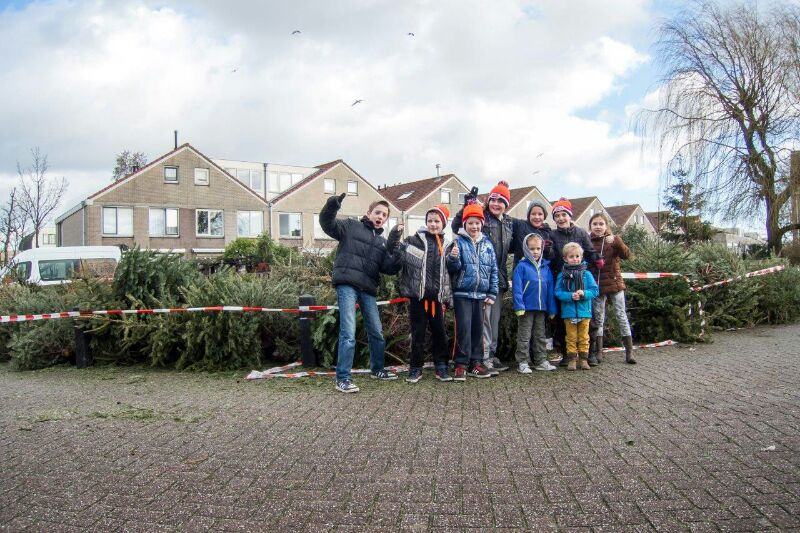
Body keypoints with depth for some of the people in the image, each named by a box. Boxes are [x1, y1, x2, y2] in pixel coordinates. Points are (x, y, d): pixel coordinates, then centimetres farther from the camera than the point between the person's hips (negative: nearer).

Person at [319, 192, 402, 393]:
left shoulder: (382, 242, 21)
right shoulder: (351, 226, 8)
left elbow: (390, 268, 9)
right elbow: (328, 224, -6)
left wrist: (395, 246, -5)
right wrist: (332, 206, -25)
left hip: (368, 290, 6)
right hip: (347, 285, -6)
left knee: (377, 333, 14)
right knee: (348, 333, -13)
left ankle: (377, 369, 35)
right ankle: (343, 378, -7)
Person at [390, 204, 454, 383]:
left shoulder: (445, 246, 11)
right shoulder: (415, 240, 0)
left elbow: (447, 274, 13)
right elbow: (397, 255, -2)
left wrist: (447, 298, 10)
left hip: (436, 297, 3)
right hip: (417, 295, -3)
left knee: (440, 333, 7)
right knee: (418, 334, 5)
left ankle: (441, 367, 20)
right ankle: (415, 368, 17)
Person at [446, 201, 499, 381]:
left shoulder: (487, 244, 7)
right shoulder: (458, 242, -3)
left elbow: (493, 270, 9)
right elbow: (452, 268, -7)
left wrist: (492, 294, 4)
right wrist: (453, 258, -29)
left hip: (481, 294, 4)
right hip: (462, 293, -4)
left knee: (478, 328, 10)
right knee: (464, 328, -7)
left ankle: (475, 362, 20)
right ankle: (461, 364, 1)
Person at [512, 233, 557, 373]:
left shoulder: (546, 267, 6)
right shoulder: (522, 266, -8)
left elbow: (550, 289, 8)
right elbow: (517, 288, -13)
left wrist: (551, 308, 7)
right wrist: (519, 306, -19)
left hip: (541, 308, 5)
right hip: (526, 308, -5)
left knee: (540, 336, 14)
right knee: (524, 336, 3)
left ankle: (541, 361, 23)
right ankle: (522, 363, 8)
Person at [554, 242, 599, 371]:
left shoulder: (586, 274, 0)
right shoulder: (562, 275, -2)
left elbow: (595, 290, -3)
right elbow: (558, 292, -5)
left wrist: (584, 293, -20)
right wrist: (570, 296, -20)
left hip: (584, 311, 1)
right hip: (569, 312, -1)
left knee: (584, 337, 10)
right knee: (571, 338, 8)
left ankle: (584, 359, 19)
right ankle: (571, 360, 15)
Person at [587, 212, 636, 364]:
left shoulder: (613, 239, 0)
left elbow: (626, 255, -15)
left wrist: (617, 242, -29)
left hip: (614, 283, -1)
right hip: (597, 285, 1)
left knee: (621, 316, 3)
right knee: (598, 319, 6)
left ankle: (629, 351, 9)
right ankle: (598, 352, 13)